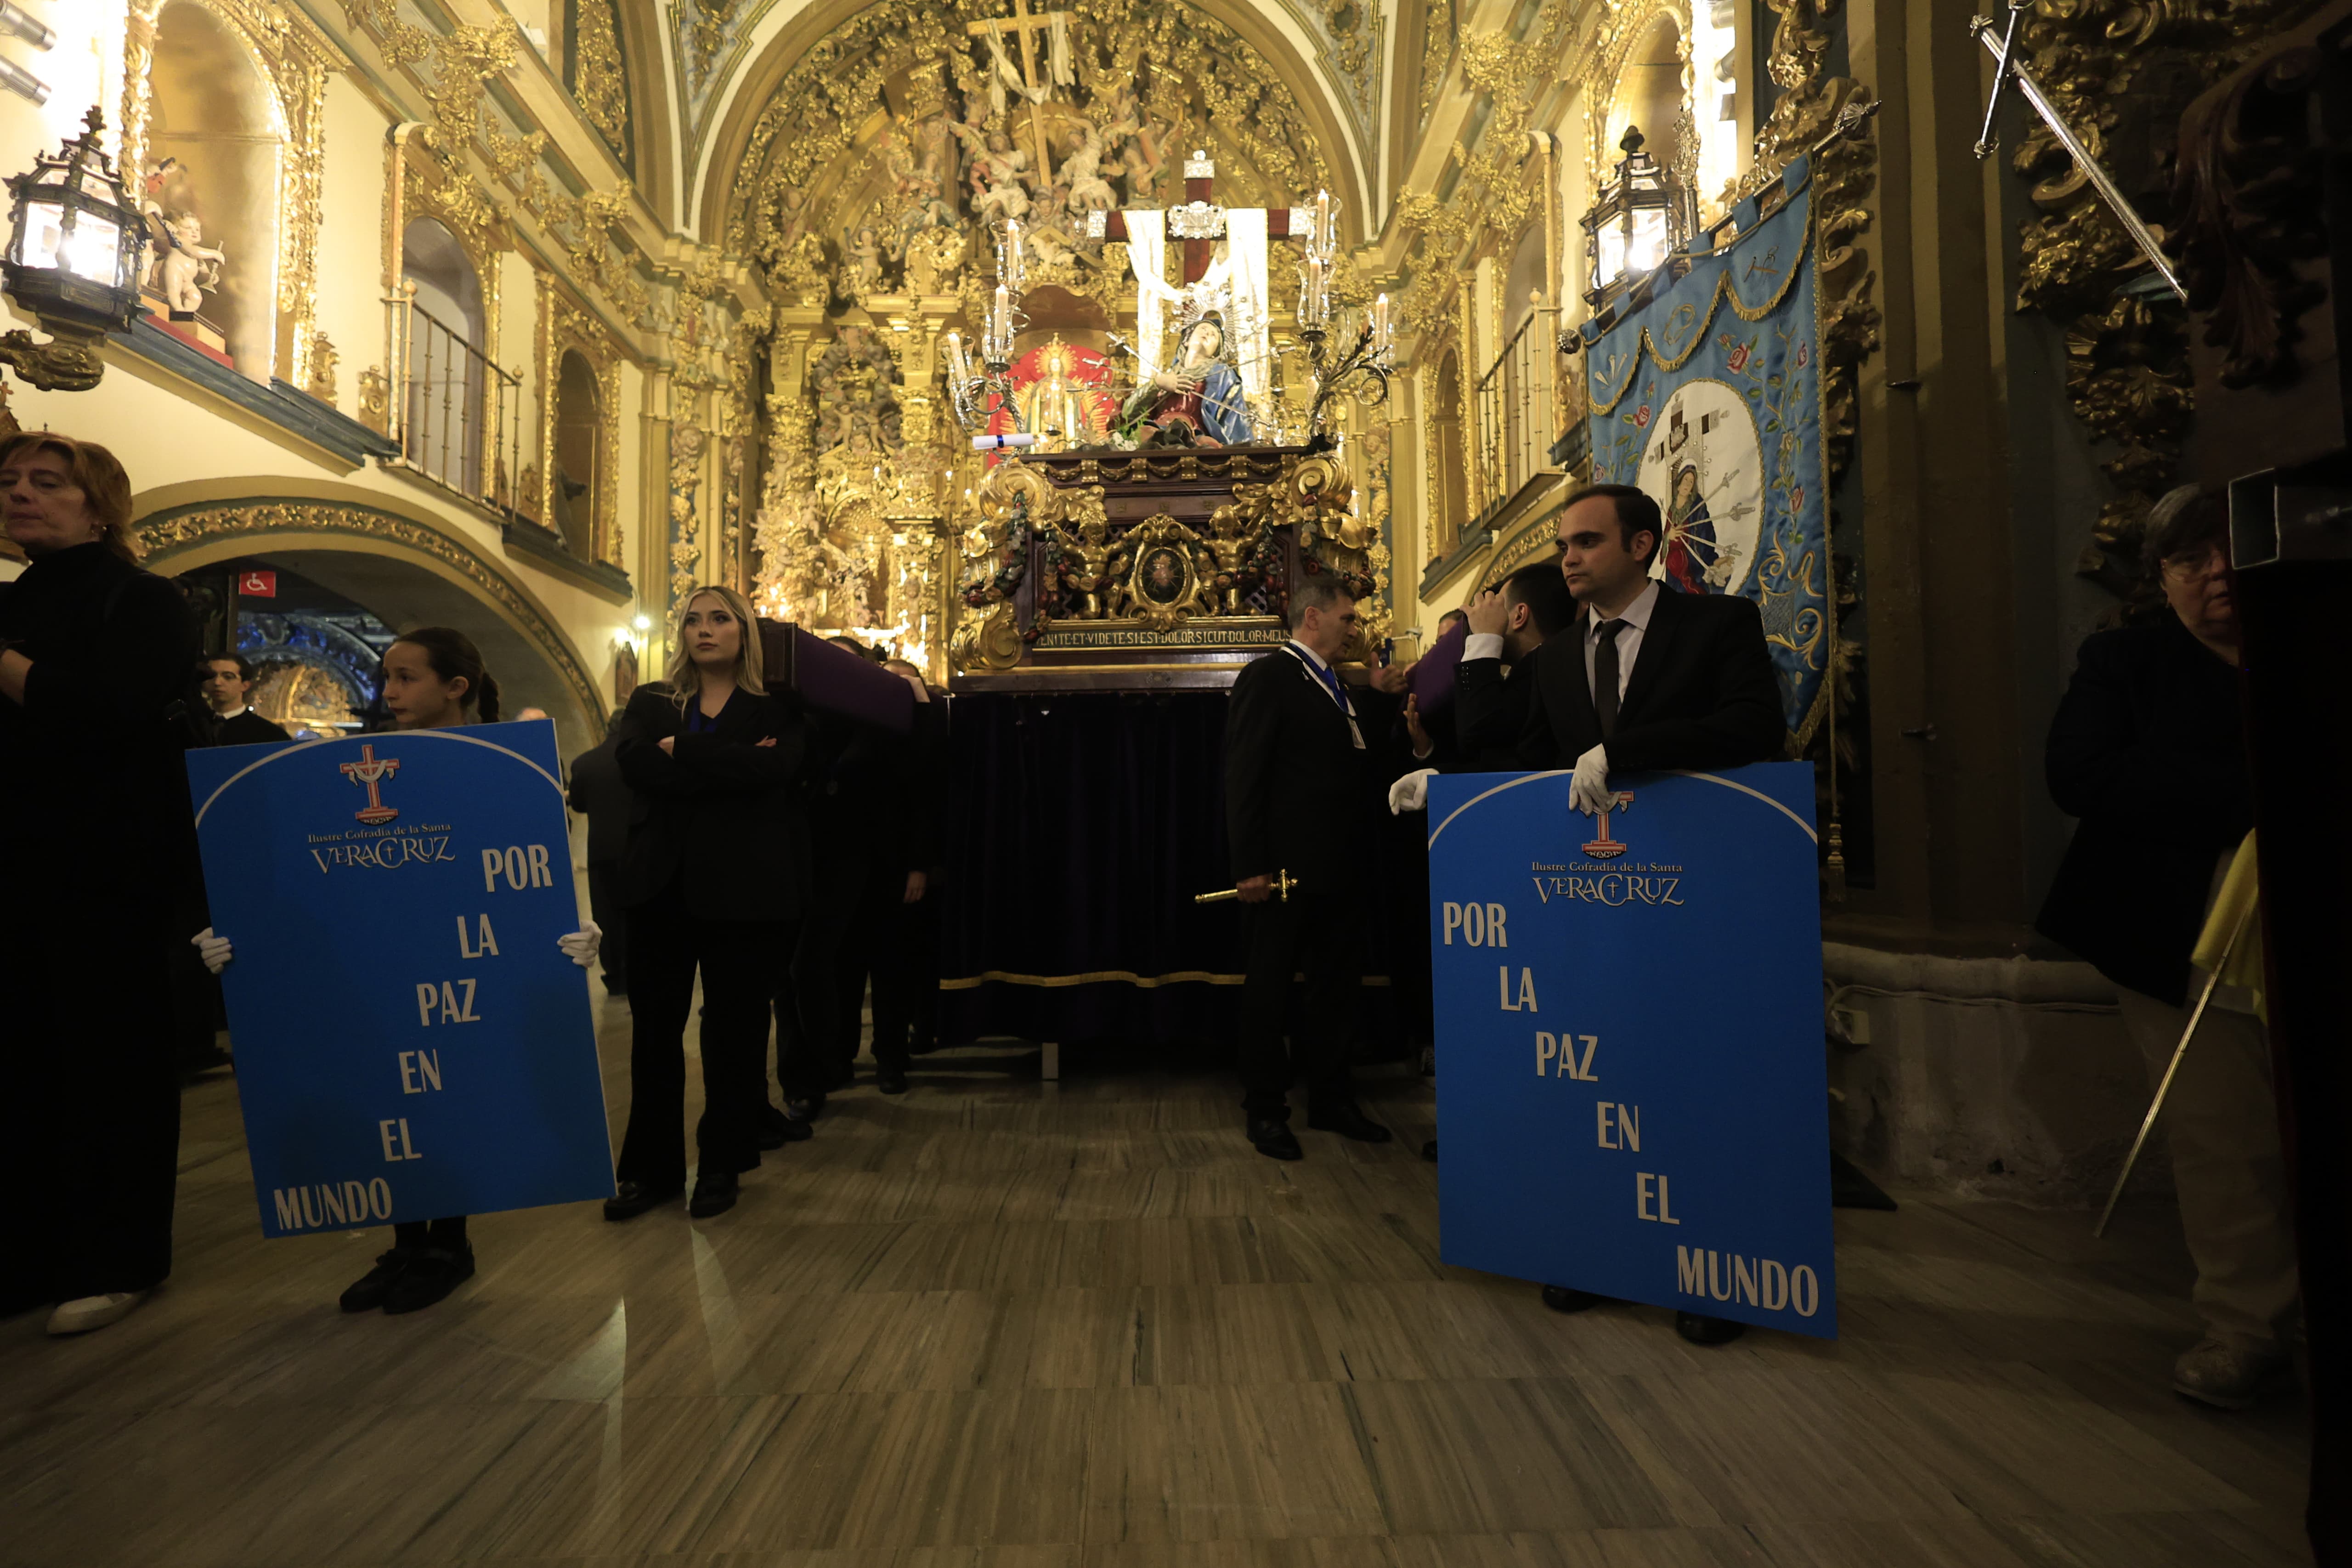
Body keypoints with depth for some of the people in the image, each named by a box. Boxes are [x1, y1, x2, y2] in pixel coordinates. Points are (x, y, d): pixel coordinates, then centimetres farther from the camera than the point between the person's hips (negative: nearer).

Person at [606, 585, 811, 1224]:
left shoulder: (777, 708, 4)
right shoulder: (650, 704, 12)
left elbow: (775, 768, -17)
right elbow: (635, 765, -9)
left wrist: (682, 750, -12)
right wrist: (732, 769, -16)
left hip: (744, 888, -2)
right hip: (662, 883, 3)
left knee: (735, 1027, 5)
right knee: (654, 1027, 7)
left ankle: (723, 1165, 21)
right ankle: (652, 1167, 22)